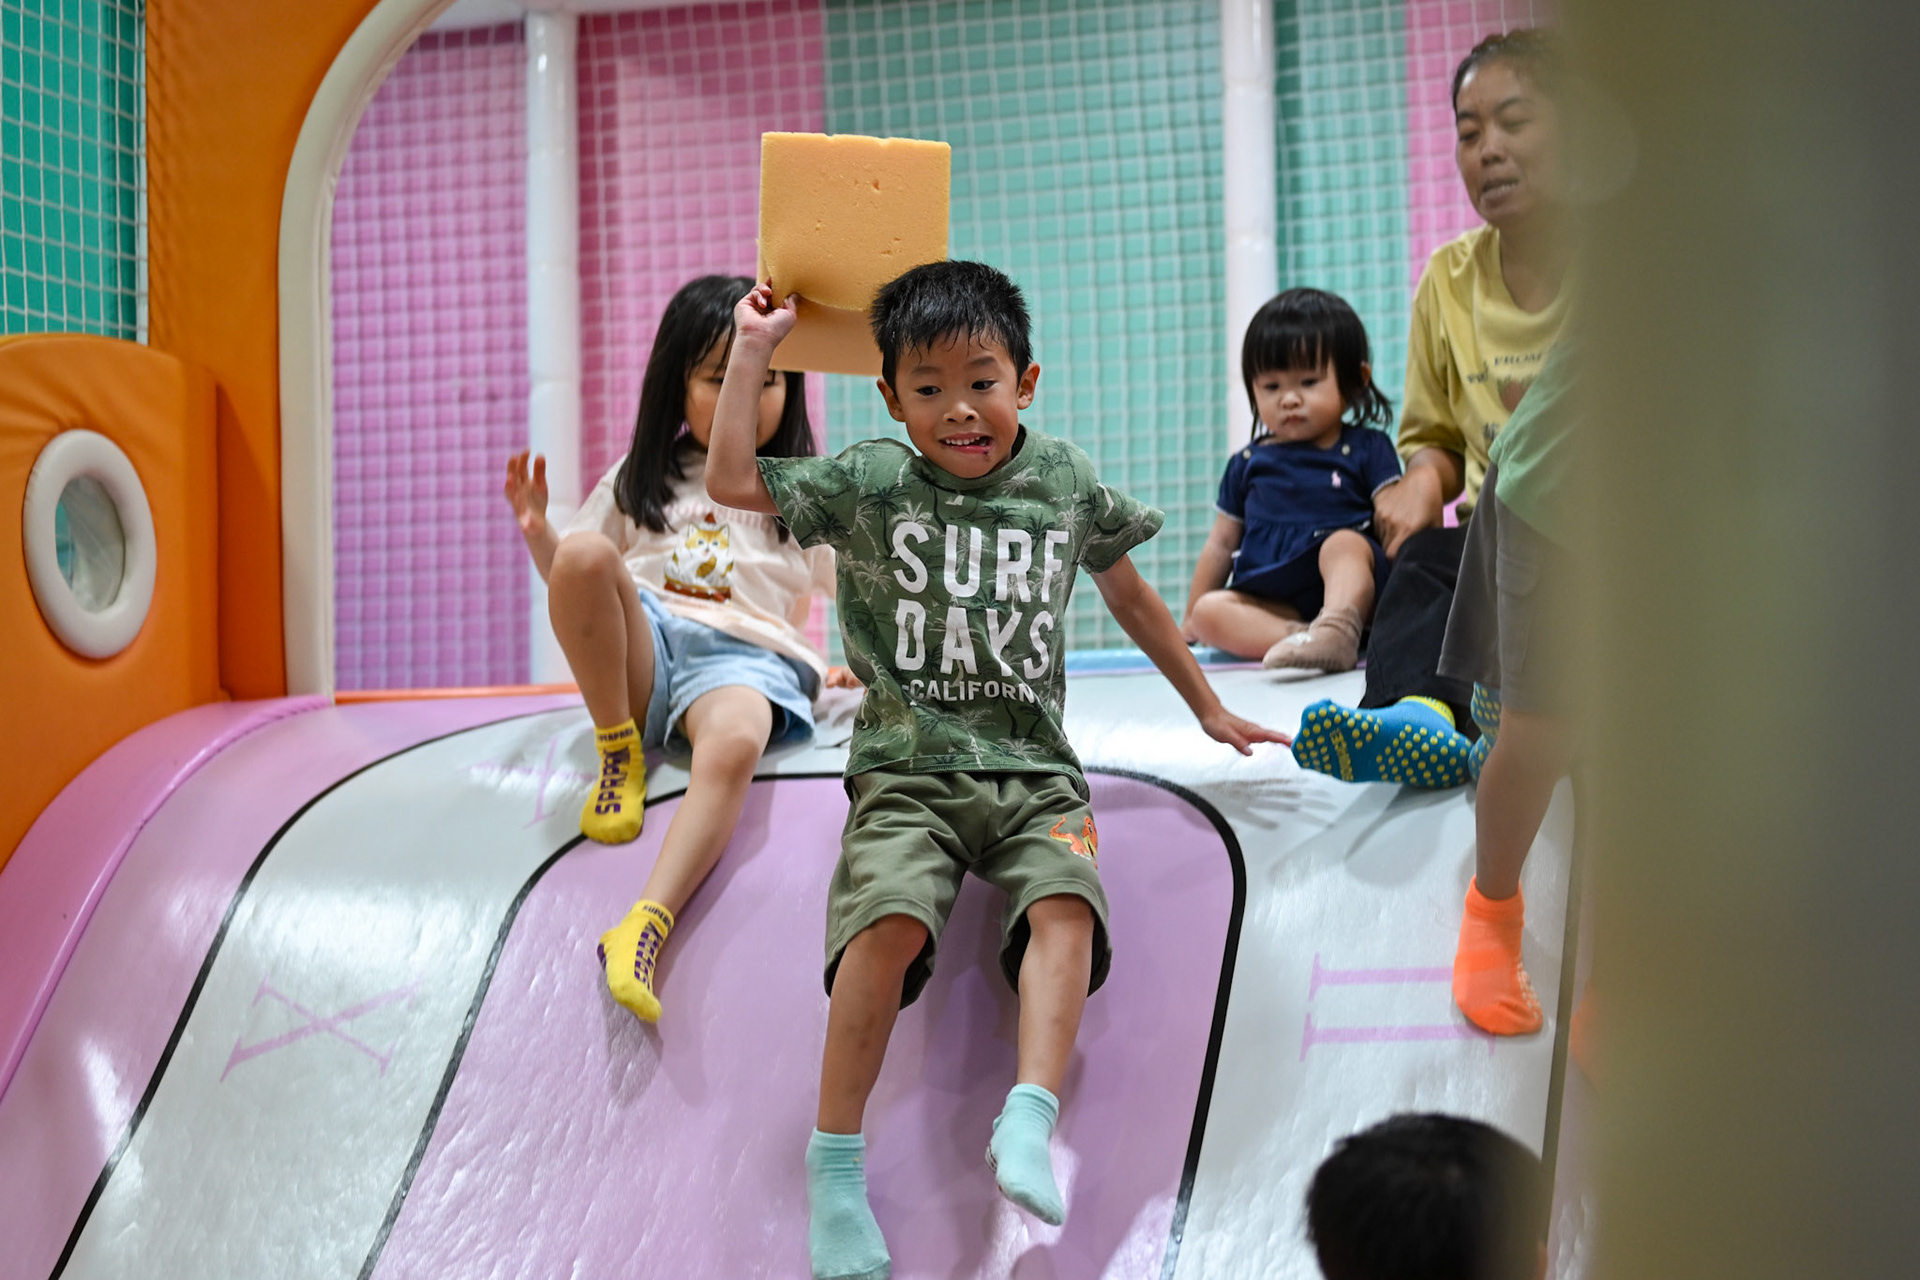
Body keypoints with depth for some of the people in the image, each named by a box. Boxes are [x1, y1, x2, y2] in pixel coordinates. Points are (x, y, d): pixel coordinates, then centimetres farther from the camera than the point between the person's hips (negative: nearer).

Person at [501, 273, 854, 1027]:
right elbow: (573, 582, 25)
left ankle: (645, 929, -55)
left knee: (735, 741, -41)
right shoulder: (639, 483, 23)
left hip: (744, 658, -2)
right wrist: (536, 529, 4)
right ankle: (618, 752, -16)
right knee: (584, 553, -31)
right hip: (642, 645, 2)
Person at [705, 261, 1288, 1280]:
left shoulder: (1067, 482, 8)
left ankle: (1029, 1121, -36)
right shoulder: (869, 483, 3)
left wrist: (1208, 708, 30)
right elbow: (729, 482, -1)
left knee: (1065, 899, -28)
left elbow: (1130, 595, 22)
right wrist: (751, 353, -1)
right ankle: (834, 1168, -20)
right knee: (890, 918, -27)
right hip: (907, 764, -2)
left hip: (1031, 766, 2)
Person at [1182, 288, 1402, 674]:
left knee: (1344, 542, -32)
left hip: (1346, 587, -3)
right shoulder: (1248, 463, 20)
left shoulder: (1367, 450, 12)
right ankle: (1300, 638, -45)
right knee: (1209, 612, -23)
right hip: (1271, 605, 3)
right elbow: (1221, 544, 24)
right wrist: (1190, 622, 24)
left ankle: (1337, 631, -56)